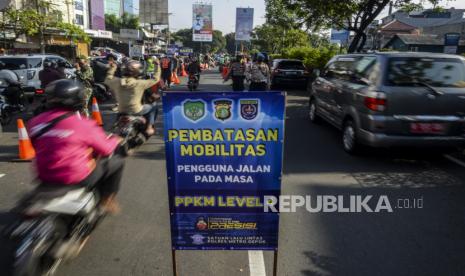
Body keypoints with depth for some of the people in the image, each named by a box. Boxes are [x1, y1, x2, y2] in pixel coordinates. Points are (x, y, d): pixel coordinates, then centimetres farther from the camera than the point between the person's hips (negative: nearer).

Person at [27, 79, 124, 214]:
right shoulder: (81, 124, -18)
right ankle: (107, 200, 19)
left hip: (45, 177, 7)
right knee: (117, 162, 11)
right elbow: (106, 148, -8)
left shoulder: (35, 122, -2)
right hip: (77, 177, -6)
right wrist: (116, 140, 13)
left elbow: (36, 146, 13)